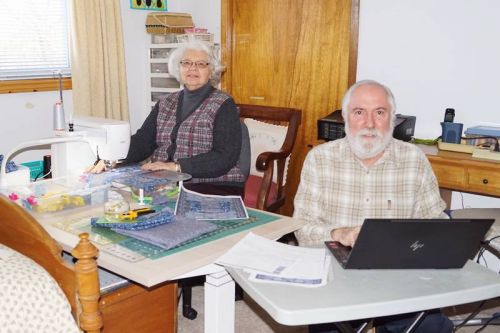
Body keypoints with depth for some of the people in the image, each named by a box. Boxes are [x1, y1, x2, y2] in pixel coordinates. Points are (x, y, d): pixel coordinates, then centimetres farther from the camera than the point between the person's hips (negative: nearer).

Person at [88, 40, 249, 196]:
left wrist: (176, 166, -20)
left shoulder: (223, 105, -2)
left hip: (214, 186, -5)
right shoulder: (166, 103, 16)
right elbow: (143, 140, 6)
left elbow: (224, 158, -12)